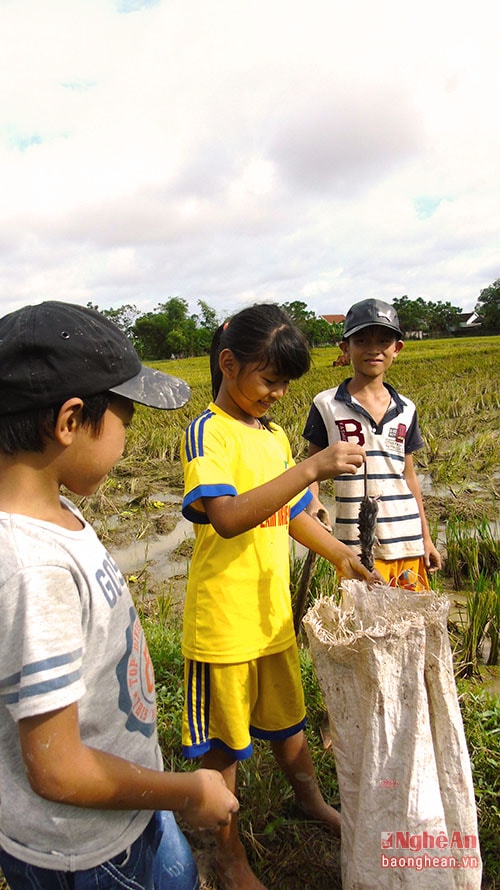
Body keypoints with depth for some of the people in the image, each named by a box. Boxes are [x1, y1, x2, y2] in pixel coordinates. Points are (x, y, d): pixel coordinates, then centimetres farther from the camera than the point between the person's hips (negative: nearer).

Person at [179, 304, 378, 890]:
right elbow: (228, 518, -32)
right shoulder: (207, 433, -17)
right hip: (223, 621, -6)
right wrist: (311, 468, -35)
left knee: (286, 719, 28)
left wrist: (342, 558, 7)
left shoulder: (275, 436, 6)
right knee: (222, 742, 14)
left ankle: (311, 800, 54)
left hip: (274, 614, 7)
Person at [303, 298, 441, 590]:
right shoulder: (327, 405, -3)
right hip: (357, 545, -3)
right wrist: (312, 501, -20)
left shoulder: (406, 409, 8)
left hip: (408, 542, 4)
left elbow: (409, 476, 13)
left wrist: (426, 538, 15)